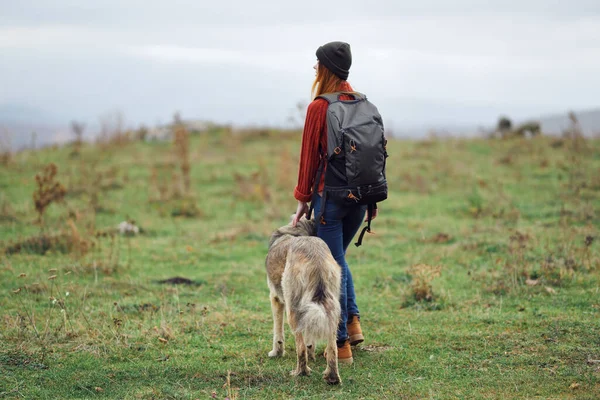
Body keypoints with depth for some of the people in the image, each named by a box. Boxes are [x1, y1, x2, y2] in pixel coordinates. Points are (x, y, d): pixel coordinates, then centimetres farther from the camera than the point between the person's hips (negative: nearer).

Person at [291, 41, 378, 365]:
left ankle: (342, 345, 3)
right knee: (338, 258, 25)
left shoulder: (319, 107, -11)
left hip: (330, 195, -6)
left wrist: (303, 199, 2)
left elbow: (309, 156, -7)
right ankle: (352, 320, 15)